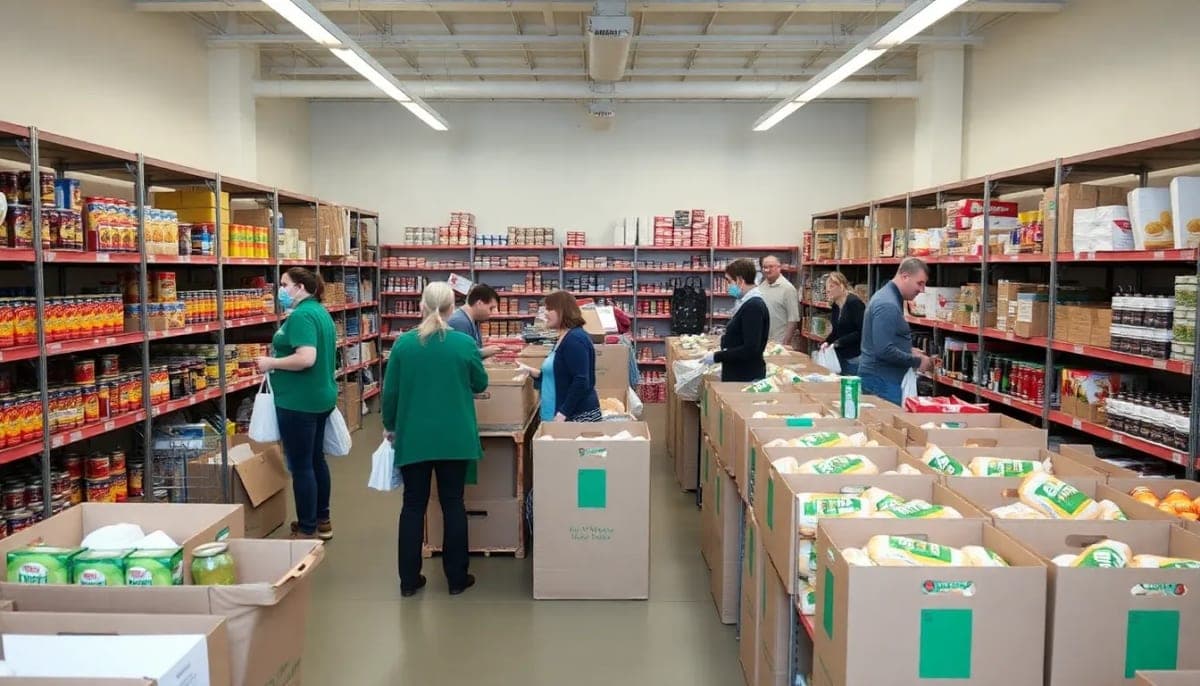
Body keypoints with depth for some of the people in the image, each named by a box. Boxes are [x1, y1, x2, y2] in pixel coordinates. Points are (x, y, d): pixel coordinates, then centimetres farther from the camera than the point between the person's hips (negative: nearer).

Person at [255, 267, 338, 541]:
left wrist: (271, 363, -17)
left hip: (299, 401, -10)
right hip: (320, 397, 10)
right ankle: (322, 521, 29)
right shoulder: (320, 312, 13)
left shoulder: (301, 315, -19)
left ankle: (308, 531, 8)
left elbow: (306, 358, -30)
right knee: (316, 459, 18)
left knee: (300, 466, -1)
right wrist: (279, 360, 20)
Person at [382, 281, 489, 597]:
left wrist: (390, 426, 18)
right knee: (453, 504, 9)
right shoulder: (464, 343, -8)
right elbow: (480, 384, 7)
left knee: (413, 505, 10)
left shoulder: (403, 344, -5)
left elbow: (390, 392, 2)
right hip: (454, 438, -1)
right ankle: (457, 578, 17)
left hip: (413, 437, 1)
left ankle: (409, 579, 17)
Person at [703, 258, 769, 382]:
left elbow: (750, 349, -24)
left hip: (748, 378, -9)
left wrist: (717, 357, -18)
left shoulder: (753, 306, -19)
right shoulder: (748, 303, 11)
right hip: (737, 375, 9)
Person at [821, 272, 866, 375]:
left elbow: (861, 332, -20)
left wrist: (838, 343, -20)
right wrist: (827, 342, 2)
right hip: (841, 357, 8)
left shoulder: (854, 302, -14)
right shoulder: (835, 306, 10)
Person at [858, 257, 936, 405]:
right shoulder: (887, 305, -20)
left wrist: (909, 350, 11)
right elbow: (884, 351, -26)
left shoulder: (889, 297, 13)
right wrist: (917, 361, -14)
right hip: (881, 381, -10)